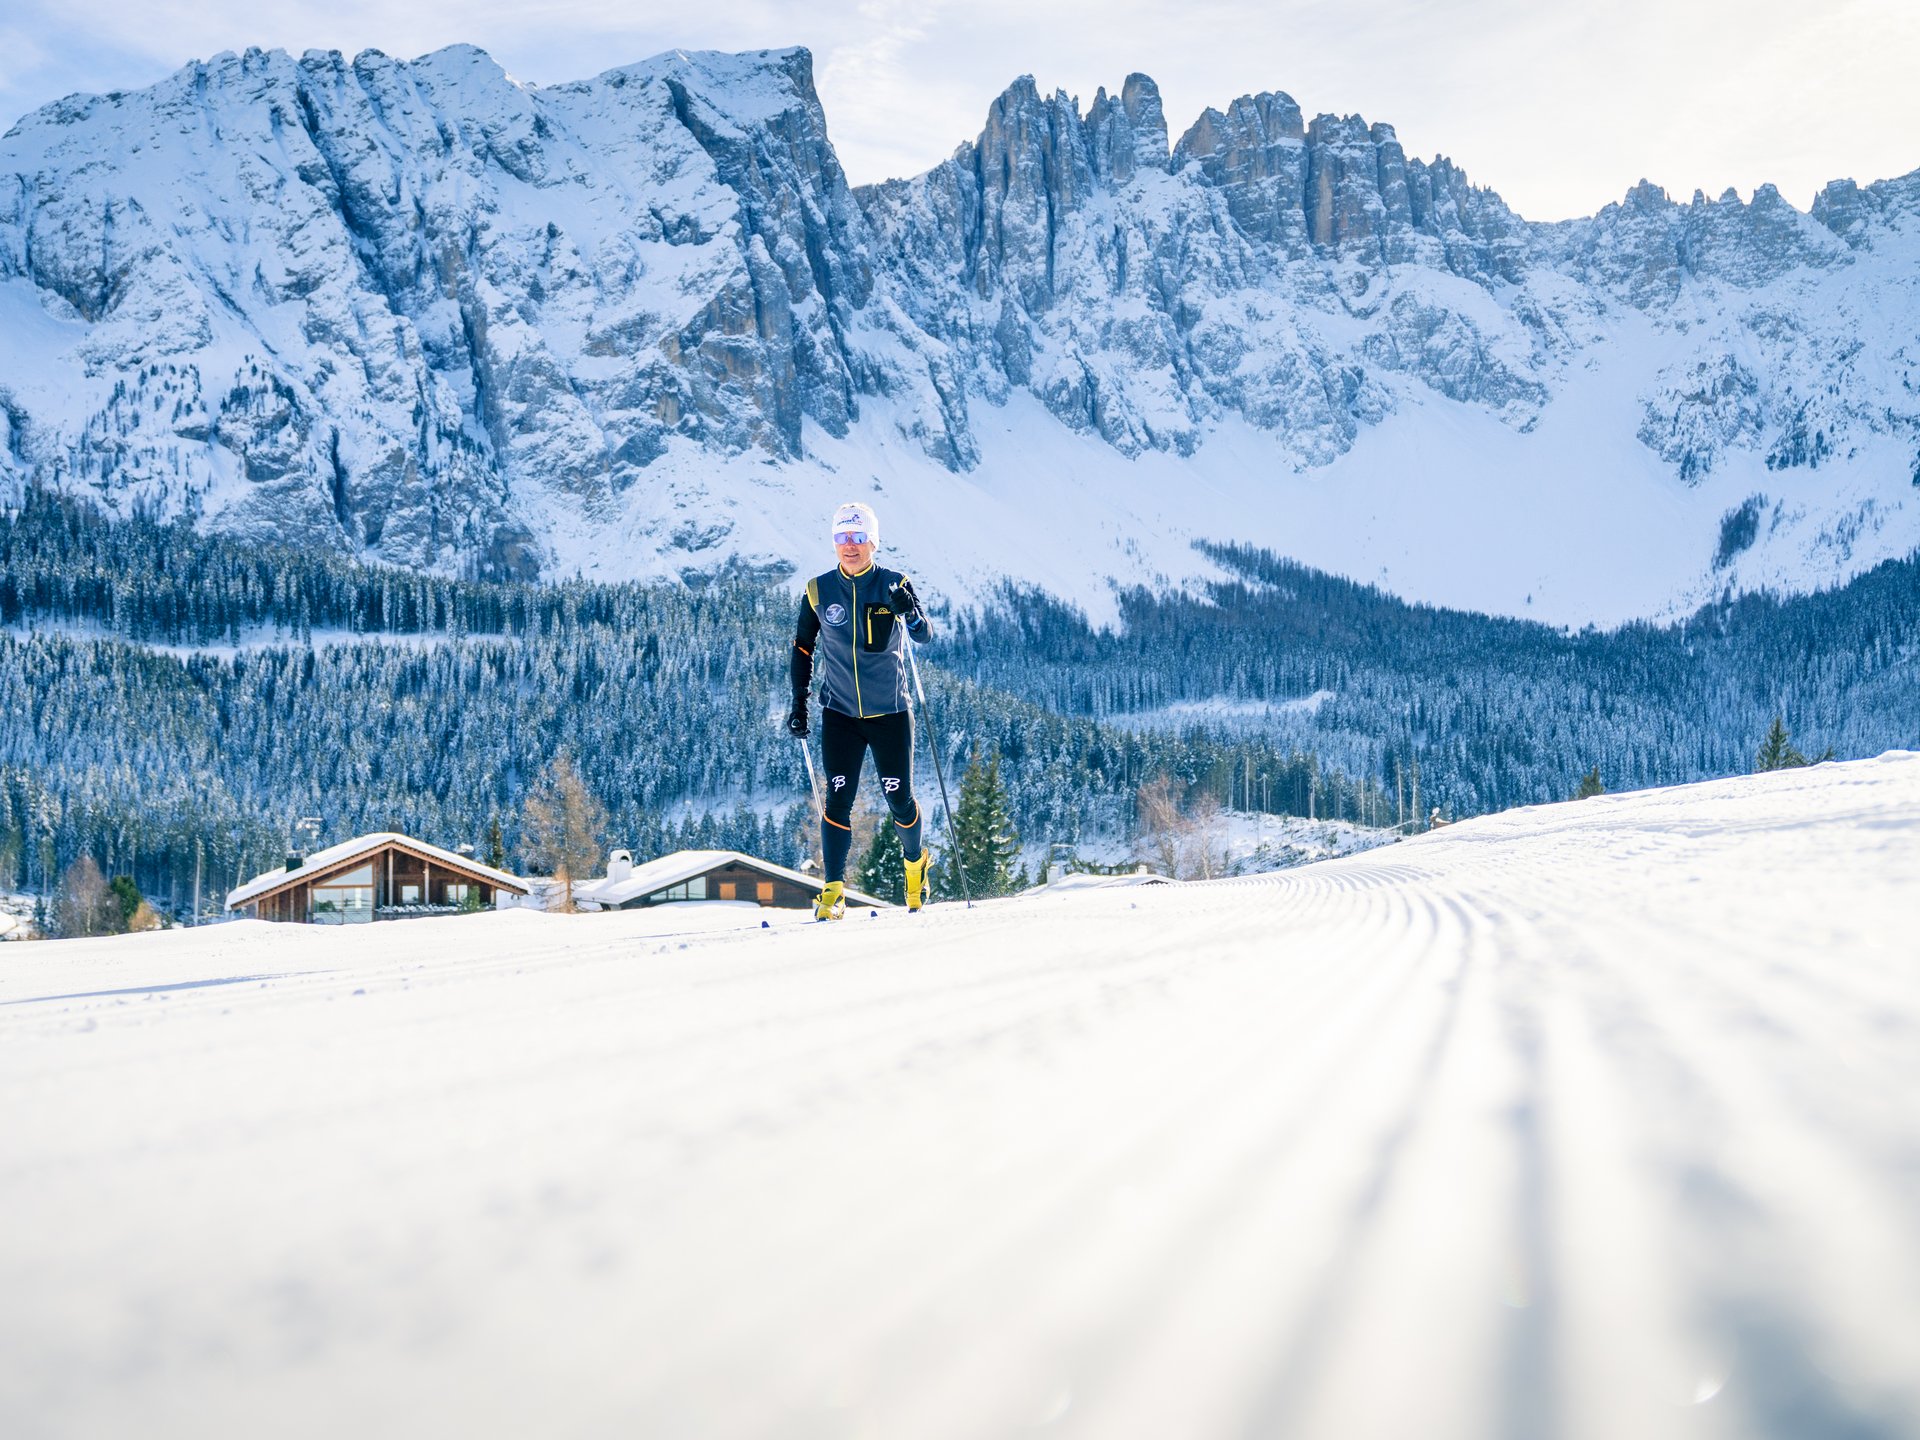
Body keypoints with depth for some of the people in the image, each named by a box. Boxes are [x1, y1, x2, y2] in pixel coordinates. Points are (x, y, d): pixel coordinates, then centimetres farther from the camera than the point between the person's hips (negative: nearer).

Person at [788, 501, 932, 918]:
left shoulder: (895, 586, -5)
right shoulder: (818, 592, -1)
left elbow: (925, 636, -13)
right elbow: (803, 647, 10)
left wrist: (911, 613, -35)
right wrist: (799, 702, 6)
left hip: (890, 712, -1)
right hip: (840, 713, 1)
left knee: (900, 800, 5)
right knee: (838, 799, -9)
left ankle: (915, 861, 33)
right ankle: (833, 890, -2)